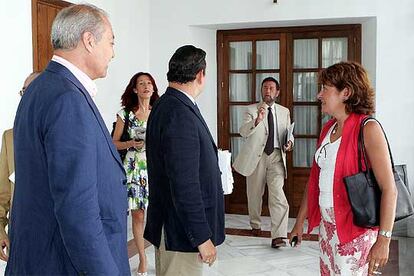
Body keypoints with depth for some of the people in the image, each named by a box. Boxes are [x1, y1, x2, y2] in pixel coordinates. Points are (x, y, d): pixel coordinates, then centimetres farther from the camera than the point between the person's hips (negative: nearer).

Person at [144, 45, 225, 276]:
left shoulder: (165, 105, 9)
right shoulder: (180, 114, -22)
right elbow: (184, 184, -25)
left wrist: (210, 156, 26)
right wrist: (202, 237, -20)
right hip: (182, 231, -10)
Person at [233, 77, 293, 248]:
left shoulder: (284, 112, 12)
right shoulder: (251, 110, 0)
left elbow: (288, 133, 21)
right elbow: (243, 132, -15)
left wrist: (289, 142, -3)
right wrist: (257, 120, -34)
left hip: (276, 156, 1)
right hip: (256, 156, -1)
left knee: (277, 192, -14)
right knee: (255, 194, 12)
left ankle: (278, 236, -17)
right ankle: (255, 225, 36)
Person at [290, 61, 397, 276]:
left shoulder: (367, 128, -13)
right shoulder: (328, 129, 8)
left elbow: (389, 189, -17)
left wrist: (383, 240, -21)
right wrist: (300, 221, 15)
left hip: (355, 228, -7)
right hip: (327, 224, 7)